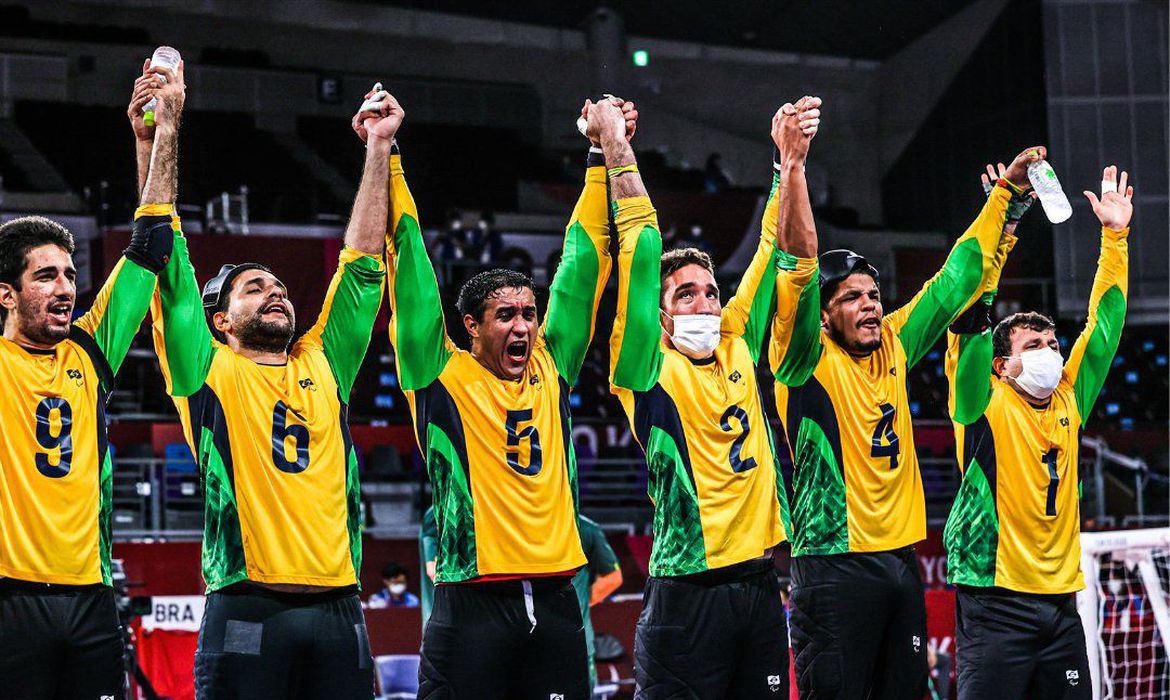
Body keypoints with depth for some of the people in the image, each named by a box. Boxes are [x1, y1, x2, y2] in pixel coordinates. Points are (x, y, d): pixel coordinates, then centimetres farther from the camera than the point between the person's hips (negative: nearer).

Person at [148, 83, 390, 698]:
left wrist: (380, 148, 20)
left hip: (337, 608, 4)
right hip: (246, 609, -4)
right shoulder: (210, 371, 9)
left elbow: (362, 259, 21)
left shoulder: (323, 365, 18)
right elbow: (165, 255, 5)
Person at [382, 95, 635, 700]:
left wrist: (605, 156, 18)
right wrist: (387, 157, -4)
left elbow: (582, 260, 16)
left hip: (554, 599, 4)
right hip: (473, 600, -4)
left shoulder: (550, 370, 12)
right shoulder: (445, 377, 2)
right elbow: (409, 260, -1)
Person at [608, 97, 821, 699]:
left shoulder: (737, 350, 13)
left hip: (758, 578, 6)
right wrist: (617, 152, -13)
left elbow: (773, 250, 16)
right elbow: (641, 254, -9)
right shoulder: (650, 367, -2)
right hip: (688, 589, -6)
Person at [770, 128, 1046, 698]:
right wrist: (792, 163, -22)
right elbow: (799, 259, -16)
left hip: (901, 558, 7)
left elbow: (956, 279, 19)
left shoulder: (893, 347, 12)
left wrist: (1007, 191, 18)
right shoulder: (809, 360, -4)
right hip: (835, 561, -6)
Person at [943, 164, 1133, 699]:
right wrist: (1001, 222, -16)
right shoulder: (986, 404, -2)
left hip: (1060, 602, 6)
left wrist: (1115, 236, 16)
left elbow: (1104, 324, 18)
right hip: (995, 601, -6)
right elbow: (969, 315, -11)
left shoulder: (1069, 403, 12)